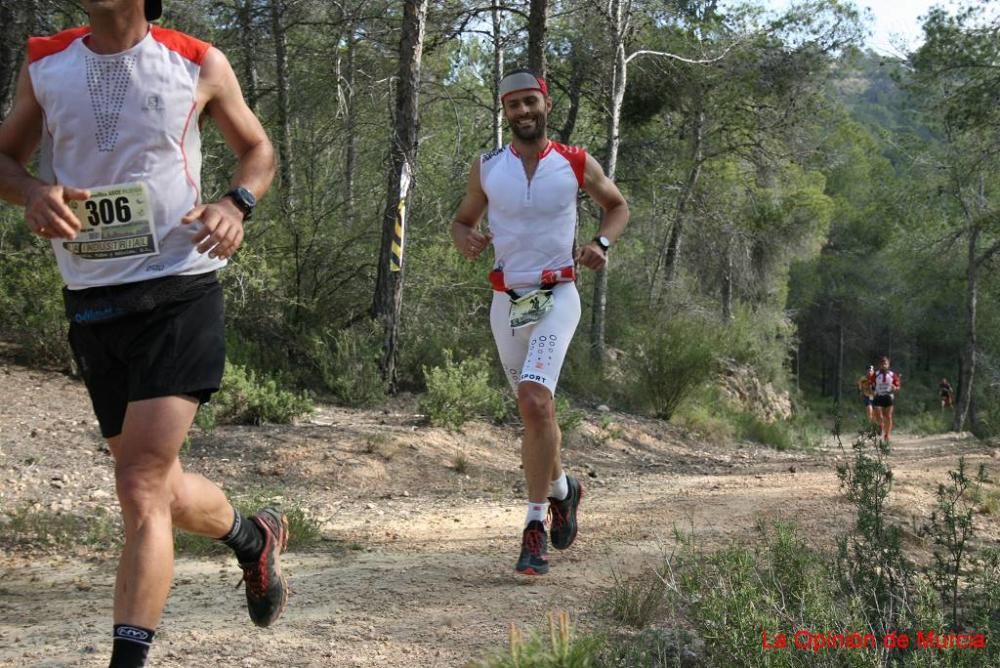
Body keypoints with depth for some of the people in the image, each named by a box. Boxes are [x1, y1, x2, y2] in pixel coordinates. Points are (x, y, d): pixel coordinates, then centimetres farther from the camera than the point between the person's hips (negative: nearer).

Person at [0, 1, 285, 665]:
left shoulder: (198, 65, -2)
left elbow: (258, 148, 11)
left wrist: (236, 205, -10)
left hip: (180, 292, -4)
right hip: (91, 301, 4)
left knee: (141, 485, -15)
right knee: (158, 489, 16)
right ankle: (257, 537, 45)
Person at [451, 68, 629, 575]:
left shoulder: (576, 163, -1)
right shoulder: (486, 168, 3)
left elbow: (618, 205, 16)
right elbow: (461, 220, 15)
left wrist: (601, 243, -3)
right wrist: (465, 240, -9)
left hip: (557, 298, -3)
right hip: (506, 302, 3)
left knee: (534, 401, -22)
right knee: (534, 409, 14)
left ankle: (536, 524, -14)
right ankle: (561, 488, 41)